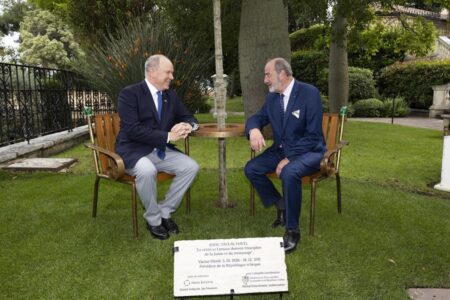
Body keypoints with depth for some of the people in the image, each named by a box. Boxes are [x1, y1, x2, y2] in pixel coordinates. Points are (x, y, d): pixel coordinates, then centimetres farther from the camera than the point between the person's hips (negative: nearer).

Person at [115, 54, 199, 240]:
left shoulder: (171, 95, 8)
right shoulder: (129, 93, -12)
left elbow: (188, 118, 15)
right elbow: (132, 130, -22)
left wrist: (187, 126, -12)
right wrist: (168, 136, -25)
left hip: (161, 150, 6)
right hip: (134, 151, -6)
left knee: (191, 167, -14)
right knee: (147, 170, -36)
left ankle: (165, 211, 0)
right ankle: (153, 219, -11)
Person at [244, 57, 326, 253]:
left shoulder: (309, 93, -16)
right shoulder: (272, 96, 3)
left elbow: (313, 135, -19)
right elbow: (257, 118, 8)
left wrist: (289, 159, -25)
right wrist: (254, 130, -19)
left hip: (308, 151, -6)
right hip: (281, 149, 7)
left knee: (289, 173, -36)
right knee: (251, 169, -12)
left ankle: (292, 230, -18)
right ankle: (281, 205, 9)